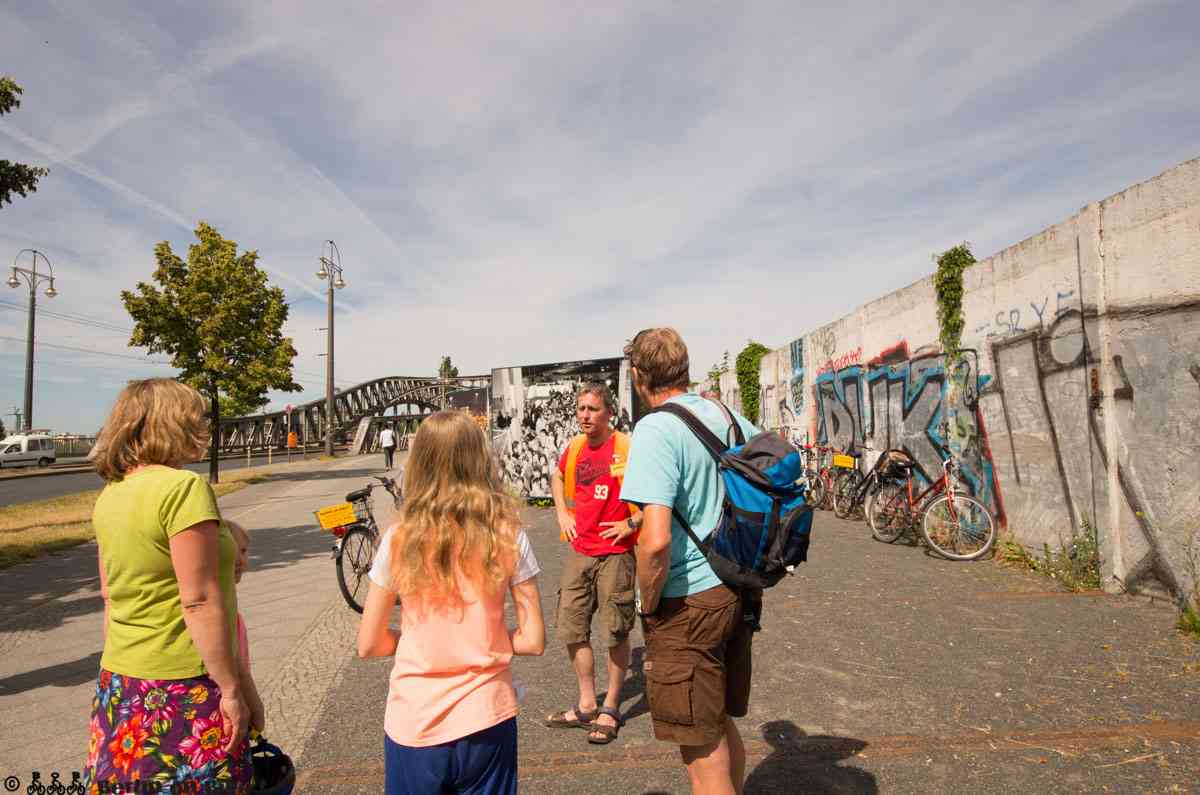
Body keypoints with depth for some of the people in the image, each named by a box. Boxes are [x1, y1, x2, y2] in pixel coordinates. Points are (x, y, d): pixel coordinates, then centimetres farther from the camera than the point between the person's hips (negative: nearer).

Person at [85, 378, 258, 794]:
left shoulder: (109, 495, 6)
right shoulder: (184, 487, -19)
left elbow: (111, 598, 13)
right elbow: (200, 601, -22)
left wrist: (120, 675, 22)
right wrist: (234, 688, -17)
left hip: (117, 687, 8)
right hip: (184, 690, -8)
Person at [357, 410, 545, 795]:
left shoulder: (399, 540, -12)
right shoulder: (508, 537, -12)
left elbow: (369, 645, -4)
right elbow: (532, 640, -9)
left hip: (413, 727, 0)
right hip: (486, 720, 0)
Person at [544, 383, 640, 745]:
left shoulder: (627, 447, -14)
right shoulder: (574, 448, 4)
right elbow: (557, 476, 26)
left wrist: (633, 523, -15)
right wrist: (562, 512, 12)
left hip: (615, 553, -6)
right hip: (579, 551, 6)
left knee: (616, 633, 7)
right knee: (572, 628, 12)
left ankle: (610, 710, 25)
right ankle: (586, 705, 29)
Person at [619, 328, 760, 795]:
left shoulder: (655, 430, -20)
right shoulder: (731, 418, 4)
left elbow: (656, 541, -28)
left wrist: (649, 602, -11)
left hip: (687, 602, -7)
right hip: (738, 593, 8)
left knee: (702, 753, 8)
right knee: (723, 726, 26)